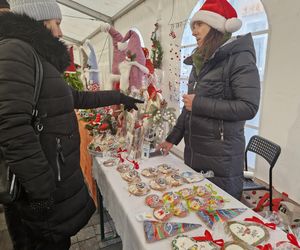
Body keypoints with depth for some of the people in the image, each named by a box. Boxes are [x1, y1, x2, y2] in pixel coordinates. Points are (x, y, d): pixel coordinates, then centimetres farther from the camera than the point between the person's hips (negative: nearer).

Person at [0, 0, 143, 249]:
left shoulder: (41, 60, 16)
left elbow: (80, 98, 24)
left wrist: (120, 97, 28)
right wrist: (40, 189, -23)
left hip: (57, 175, 9)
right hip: (43, 183, -9)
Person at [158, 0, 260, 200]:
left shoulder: (239, 58, -11)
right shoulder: (200, 62, 11)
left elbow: (249, 107, -20)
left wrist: (199, 104, -19)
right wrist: (172, 138, 12)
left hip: (221, 156, -7)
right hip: (193, 151, 7)